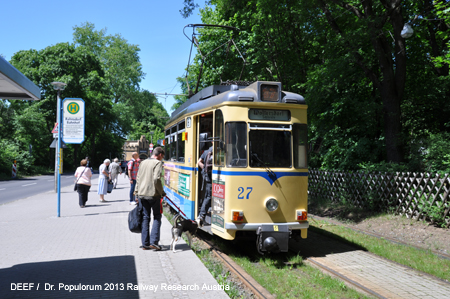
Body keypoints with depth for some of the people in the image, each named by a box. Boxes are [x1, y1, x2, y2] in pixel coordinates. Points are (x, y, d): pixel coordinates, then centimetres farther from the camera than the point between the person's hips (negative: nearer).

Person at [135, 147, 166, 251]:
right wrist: (161, 192, -8)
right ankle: (154, 242, -1)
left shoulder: (143, 162, 15)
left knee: (145, 217, 12)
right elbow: (156, 179, -18)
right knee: (157, 217, 7)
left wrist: (137, 193, 20)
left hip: (141, 194, 6)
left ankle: (145, 244, 14)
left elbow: (138, 179, 16)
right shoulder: (158, 163, -7)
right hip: (153, 194, -6)